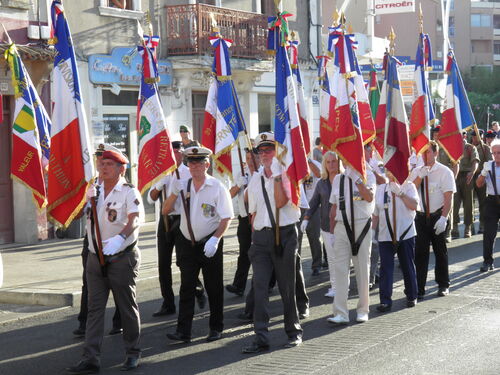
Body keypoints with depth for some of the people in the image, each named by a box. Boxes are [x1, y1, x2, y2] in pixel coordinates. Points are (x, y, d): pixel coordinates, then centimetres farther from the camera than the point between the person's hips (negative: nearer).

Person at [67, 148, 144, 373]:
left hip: (122, 258, -5)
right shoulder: (94, 192, 10)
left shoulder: (129, 192, -9)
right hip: (96, 259, 5)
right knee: (94, 308, 2)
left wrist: (120, 237, -44)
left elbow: (135, 219, -26)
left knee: (127, 307, 6)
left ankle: (133, 353, 20)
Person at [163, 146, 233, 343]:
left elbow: (226, 217, -9)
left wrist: (215, 239, -21)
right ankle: (183, 331, -2)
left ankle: (216, 329, 19)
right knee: (186, 288, -1)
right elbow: (165, 211, 6)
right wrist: (174, 193, -11)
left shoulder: (217, 187, -6)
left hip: (210, 244, -3)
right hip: (187, 244, 3)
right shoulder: (183, 186, 5)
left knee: (214, 288, 7)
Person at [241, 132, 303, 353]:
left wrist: (276, 174, -18)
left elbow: (281, 202, -17)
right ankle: (261, 337, -6)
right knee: (259, 285, -6)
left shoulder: (287, 173, -1)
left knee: (287, 287, 4)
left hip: (285, 234, -4)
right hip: (261, 236, 4)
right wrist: (254, 239, 14)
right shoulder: (255, 180, 14)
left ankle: (294, 332, 20)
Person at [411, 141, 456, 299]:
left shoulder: (445, 172, -8)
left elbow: (448, 197, -12)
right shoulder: (418, 172, 6)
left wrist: (443, 217, -20)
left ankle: (443, 285, 26)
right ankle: (419, 289, 5)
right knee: (420, 253, 1)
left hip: (437, 216, -3)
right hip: (421, 216, 3)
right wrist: (420, 176, -15)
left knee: (441, 251, 11)